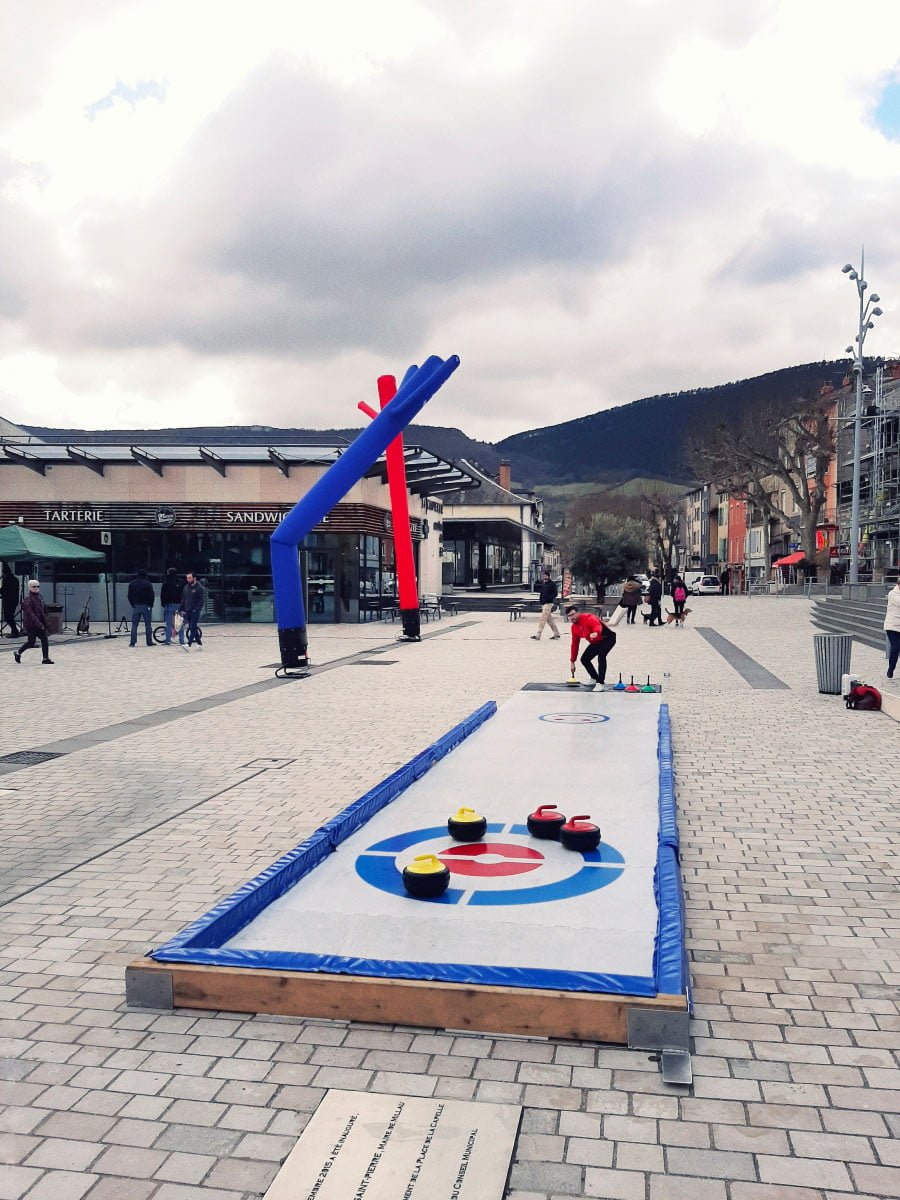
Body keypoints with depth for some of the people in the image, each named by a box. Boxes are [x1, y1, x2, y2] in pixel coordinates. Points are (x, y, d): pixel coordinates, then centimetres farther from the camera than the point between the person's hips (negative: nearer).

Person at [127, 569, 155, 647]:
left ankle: (133, 642, 0)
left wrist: (133, 605, 10)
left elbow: (129, 596, 5)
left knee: (134, 625, 5)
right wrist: (150, 605, 4)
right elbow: (152, 595, -7)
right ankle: (149, 642, 3)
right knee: (148, 625, 3)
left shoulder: (132, 584, 5)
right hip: (146, 606, -2)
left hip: (136, 606, 2)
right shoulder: (148, 584, -6)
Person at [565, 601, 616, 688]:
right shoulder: (574, 627, 0)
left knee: (601, 656, -31)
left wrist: (596, 633, -69)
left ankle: (601, 682, -27)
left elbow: (598, 625, -45)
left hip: (607, 638, -9)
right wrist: (572, 662, 10)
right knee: (584, 659, 2)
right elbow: (574, 644, 9)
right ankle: (595, 679, 24)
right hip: (595, 642, 9)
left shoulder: (588, 617, -25)